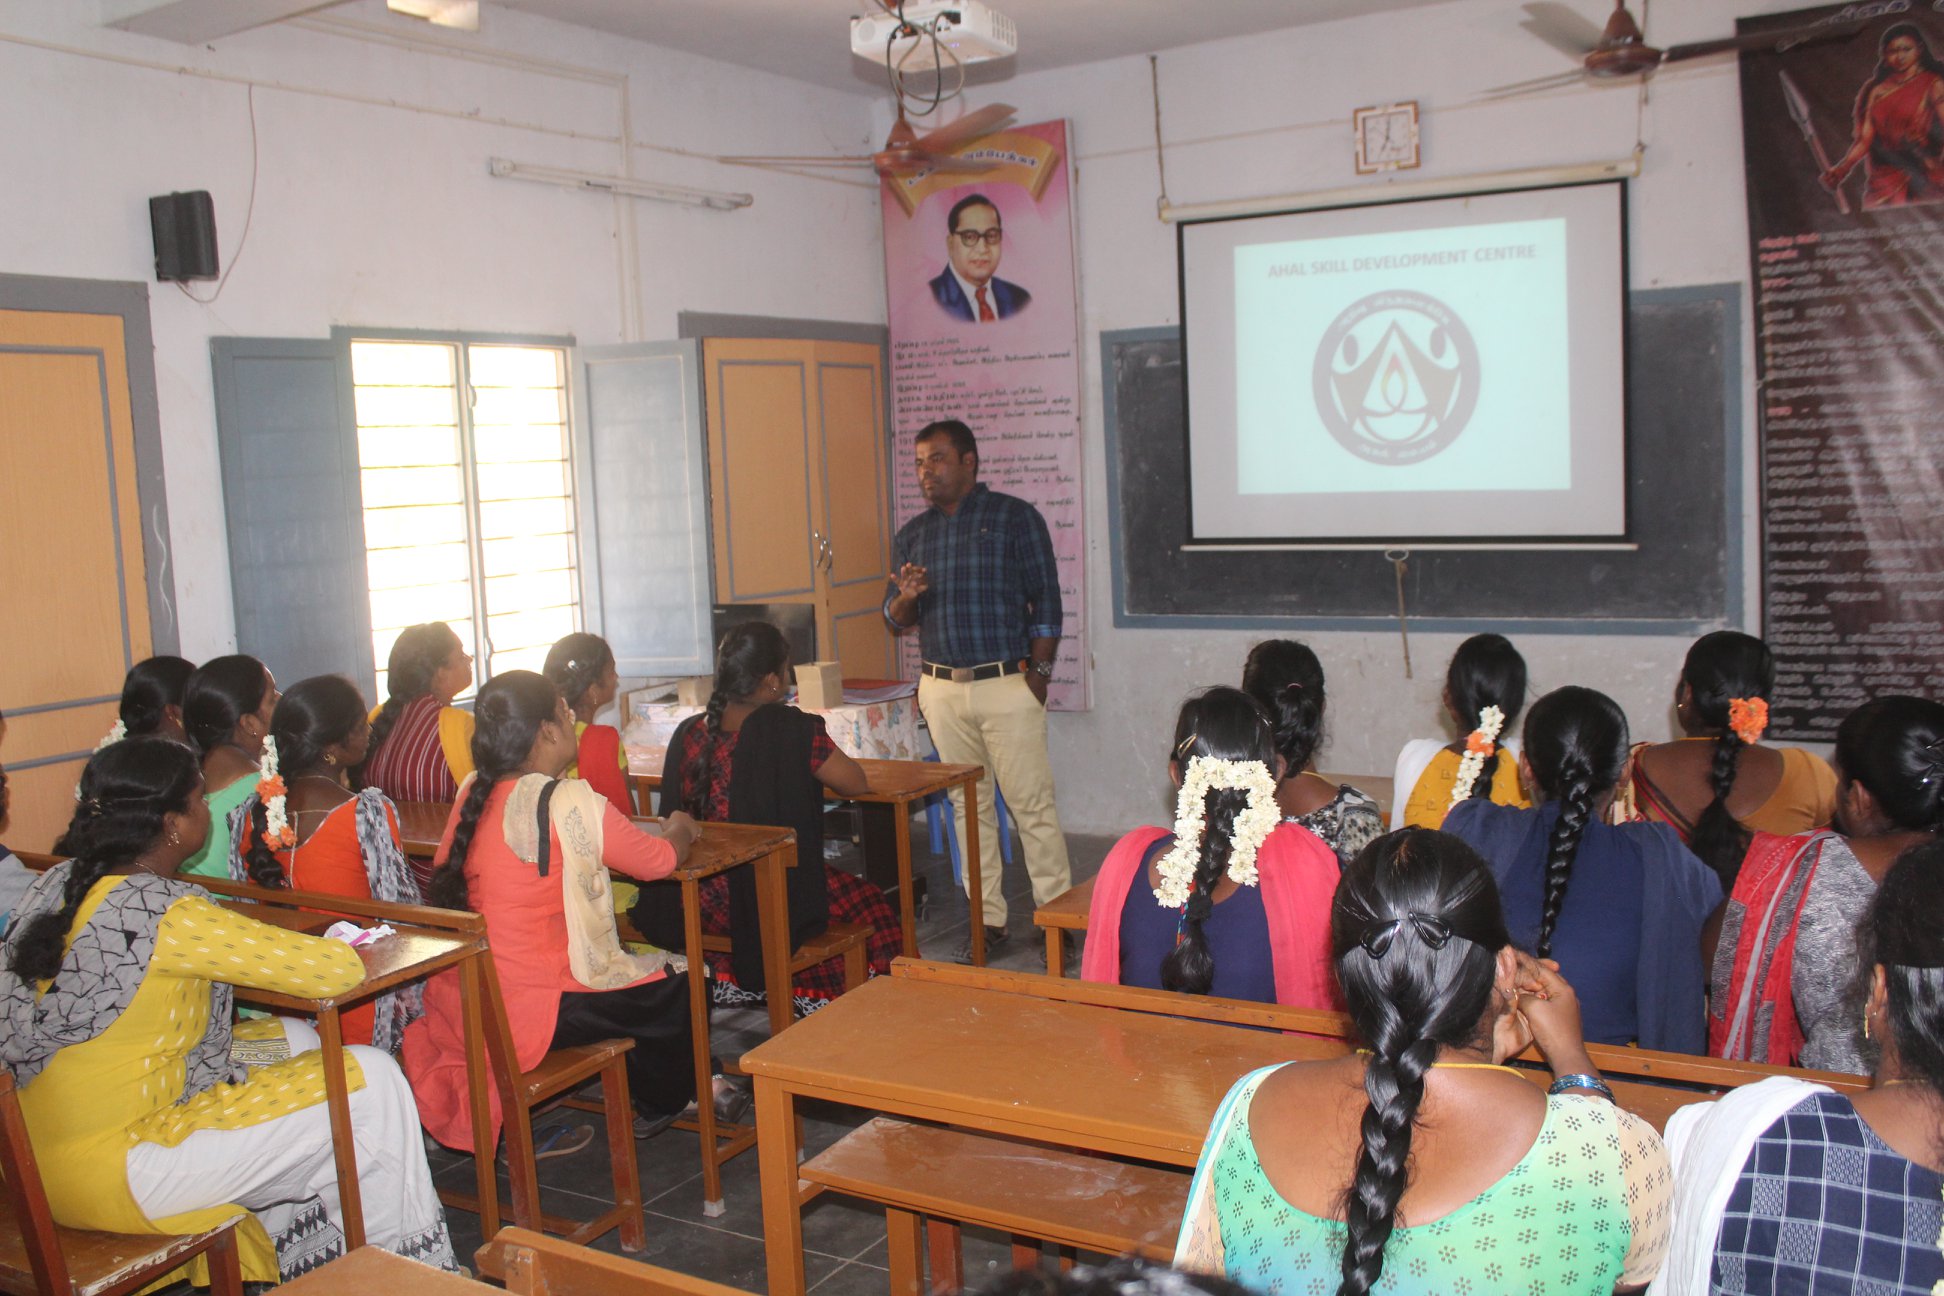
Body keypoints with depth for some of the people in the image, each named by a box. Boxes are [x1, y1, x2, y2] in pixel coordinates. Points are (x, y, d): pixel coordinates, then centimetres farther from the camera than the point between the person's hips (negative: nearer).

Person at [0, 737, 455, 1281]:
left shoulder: (58, 883, 2)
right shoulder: (164, 913, -24)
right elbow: (336, 970, -23)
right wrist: (354, 955, 0)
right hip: (113, 1176, -9)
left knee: (295, 1041, 21)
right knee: (371, 1082, -6)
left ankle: (303, 1251, 30)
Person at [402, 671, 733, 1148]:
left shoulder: (473, 795, 3)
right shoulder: (567, 801, -19)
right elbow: (659, 861, -8)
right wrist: (680, 829, 17)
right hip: (527, 1013, -8)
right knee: (681, 984, 13)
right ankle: (660, 1107, 35)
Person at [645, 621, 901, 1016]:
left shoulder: (690, 733, -1)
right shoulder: (792, 730, -15)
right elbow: (857, 785, -5)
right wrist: (813, 766, 16)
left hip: (700, 904, 6)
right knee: (874, 908, 20)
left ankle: (732, 981, 37)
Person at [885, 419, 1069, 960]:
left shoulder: (1015, 518, 0)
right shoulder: (912, 534, 13)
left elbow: (1045, 601, -2)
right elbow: (894, 619, 13)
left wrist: (1039, 673, -9)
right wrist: (906, 598, -10)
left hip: (1007, 686, -4)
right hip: (942, 690, 5)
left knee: (1032, 805, -4)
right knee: (968, 806, 8)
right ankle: (988, 918, 17)